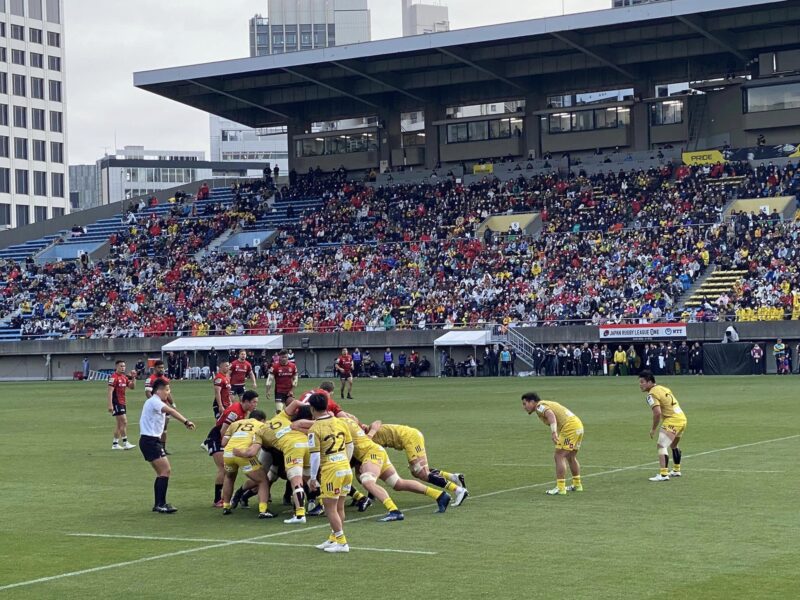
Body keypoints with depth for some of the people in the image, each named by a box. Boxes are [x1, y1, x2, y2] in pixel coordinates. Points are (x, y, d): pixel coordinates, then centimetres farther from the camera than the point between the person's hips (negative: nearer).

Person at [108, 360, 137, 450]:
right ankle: (125, 443, -12)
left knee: (119, 424, 11)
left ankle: (115, 444, 17)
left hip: (122, 403, 9)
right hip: (116, 403, -9)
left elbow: (132, 387, 17)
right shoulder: (114, 377, -13)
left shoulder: (124, 377, 12)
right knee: (124, 422, -13)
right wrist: (110, 405, -24)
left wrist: (133, 377, 1)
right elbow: (110, 391, -18)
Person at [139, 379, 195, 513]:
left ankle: (158, 504, 17)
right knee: (166, 471, -12)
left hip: (152, 441, 11)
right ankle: (161, 504, -12)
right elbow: (170, 411, -32)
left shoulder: (156, 402, 19)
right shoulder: (154, 401, -16)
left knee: (162, 472, 14)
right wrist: (186, 421, -43)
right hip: (150, 440, -11)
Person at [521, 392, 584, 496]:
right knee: (571, 457, 22)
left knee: (559, 457, -8)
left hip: (569, 427, -10)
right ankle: (577, 485, 32)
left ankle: (560, 488, -11)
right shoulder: (547, 404, 24)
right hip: (578, 425, 10)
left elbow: (551, 414, -25)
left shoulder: (539, 406, -5)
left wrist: (554, 432, -39)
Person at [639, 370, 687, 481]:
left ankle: (663, 474, -25)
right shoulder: (664, 389, 16)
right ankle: (676, 471, 41)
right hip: (682, 418, 10)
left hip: (672, 421, -10)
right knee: (674, 445, 28)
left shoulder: (652, 394, -12)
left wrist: (653, 429, -12)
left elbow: (657, 412, -23)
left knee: (661, 446, -14)